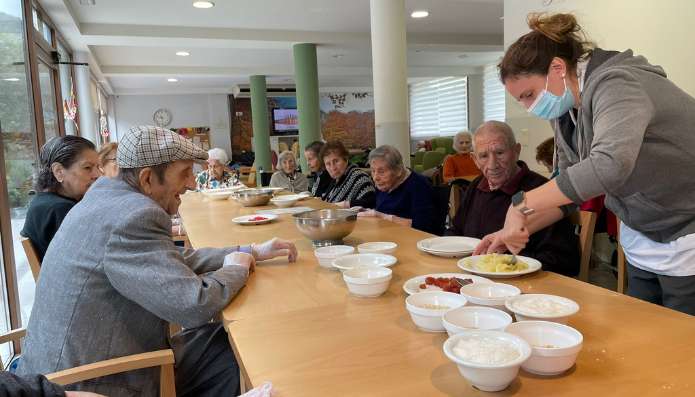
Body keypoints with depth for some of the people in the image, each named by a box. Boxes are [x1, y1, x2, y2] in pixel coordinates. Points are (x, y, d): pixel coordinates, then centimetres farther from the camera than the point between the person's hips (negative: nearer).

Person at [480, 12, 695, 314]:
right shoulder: (566, 113, 2)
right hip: (642, 244, 8)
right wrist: (515, 230, -4)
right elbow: (568, 189, 8)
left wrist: (522, 205, -35)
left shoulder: (614, 85, -23)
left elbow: (610, 165, -41)